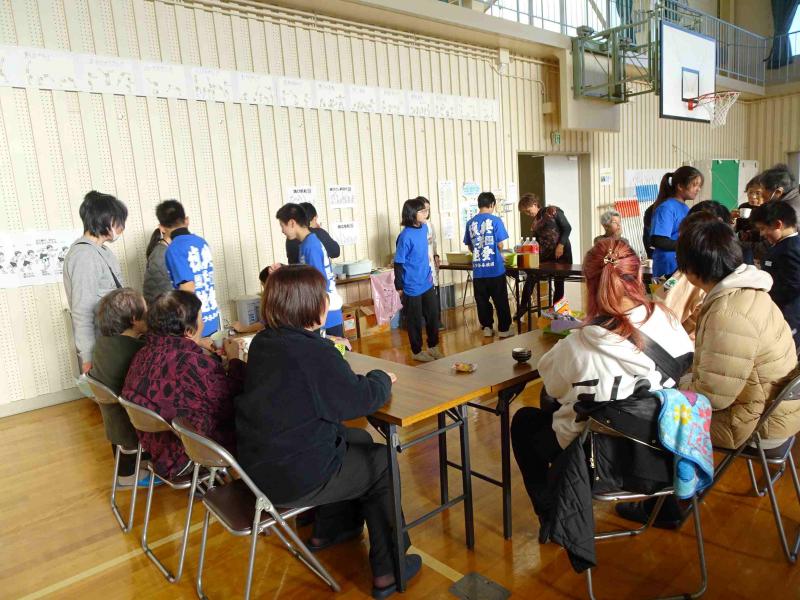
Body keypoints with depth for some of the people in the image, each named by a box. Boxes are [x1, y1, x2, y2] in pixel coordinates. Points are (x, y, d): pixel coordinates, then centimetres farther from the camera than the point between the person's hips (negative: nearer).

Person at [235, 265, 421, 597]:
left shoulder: (262, 342, 1)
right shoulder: (315, 351, -25)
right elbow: (364, 398, -15)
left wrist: (333, 354, 9)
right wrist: (382, 378, 4)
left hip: (260, 464, 8)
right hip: (296, 479, -8)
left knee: (359, 441, 25)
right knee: (382, 462, 12)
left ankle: (327, 532, 42)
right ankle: (387, 571, 21)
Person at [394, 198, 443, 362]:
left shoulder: (424, 227, 1)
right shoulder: (405, 236, -21)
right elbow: (398, 263, -15)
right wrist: (399, 286, -11)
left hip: (427, 283, 7)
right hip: (412, 286, -6)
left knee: (433, 315, 15)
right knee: (415, 320, 9)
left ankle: (433, 346, 33)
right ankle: (417, 351, 26)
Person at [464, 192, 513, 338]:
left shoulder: (470, 223, 4)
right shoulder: (495, 220, -7)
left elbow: (470, 247, 10)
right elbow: (500, 245, -6)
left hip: (478, 270, 3)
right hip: (495, 268, -3)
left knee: (482, 300, 12)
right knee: (501, 301, 7)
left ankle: (486, 327, 18)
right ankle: (504, 329, 13)